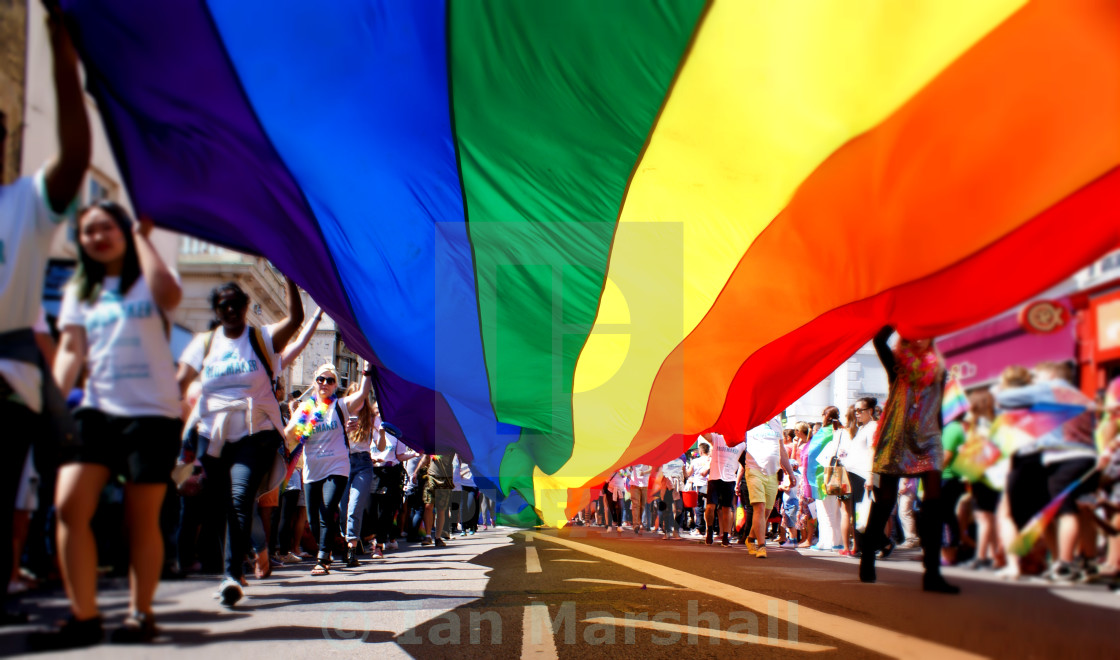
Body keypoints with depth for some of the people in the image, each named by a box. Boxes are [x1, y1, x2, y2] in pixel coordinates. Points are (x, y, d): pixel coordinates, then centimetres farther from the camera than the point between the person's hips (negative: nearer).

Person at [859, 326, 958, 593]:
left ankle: (932, 572, -13)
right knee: (884, 499, 1)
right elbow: (879, 340, -16)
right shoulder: (897, 366, 4)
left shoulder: (938, 370, 12)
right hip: (896, 439, -2)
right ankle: (867, 559, 18)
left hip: (928, 440, 2)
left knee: (933, 498, -13)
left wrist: (941, 441, 13)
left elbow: (938, 409, 17)